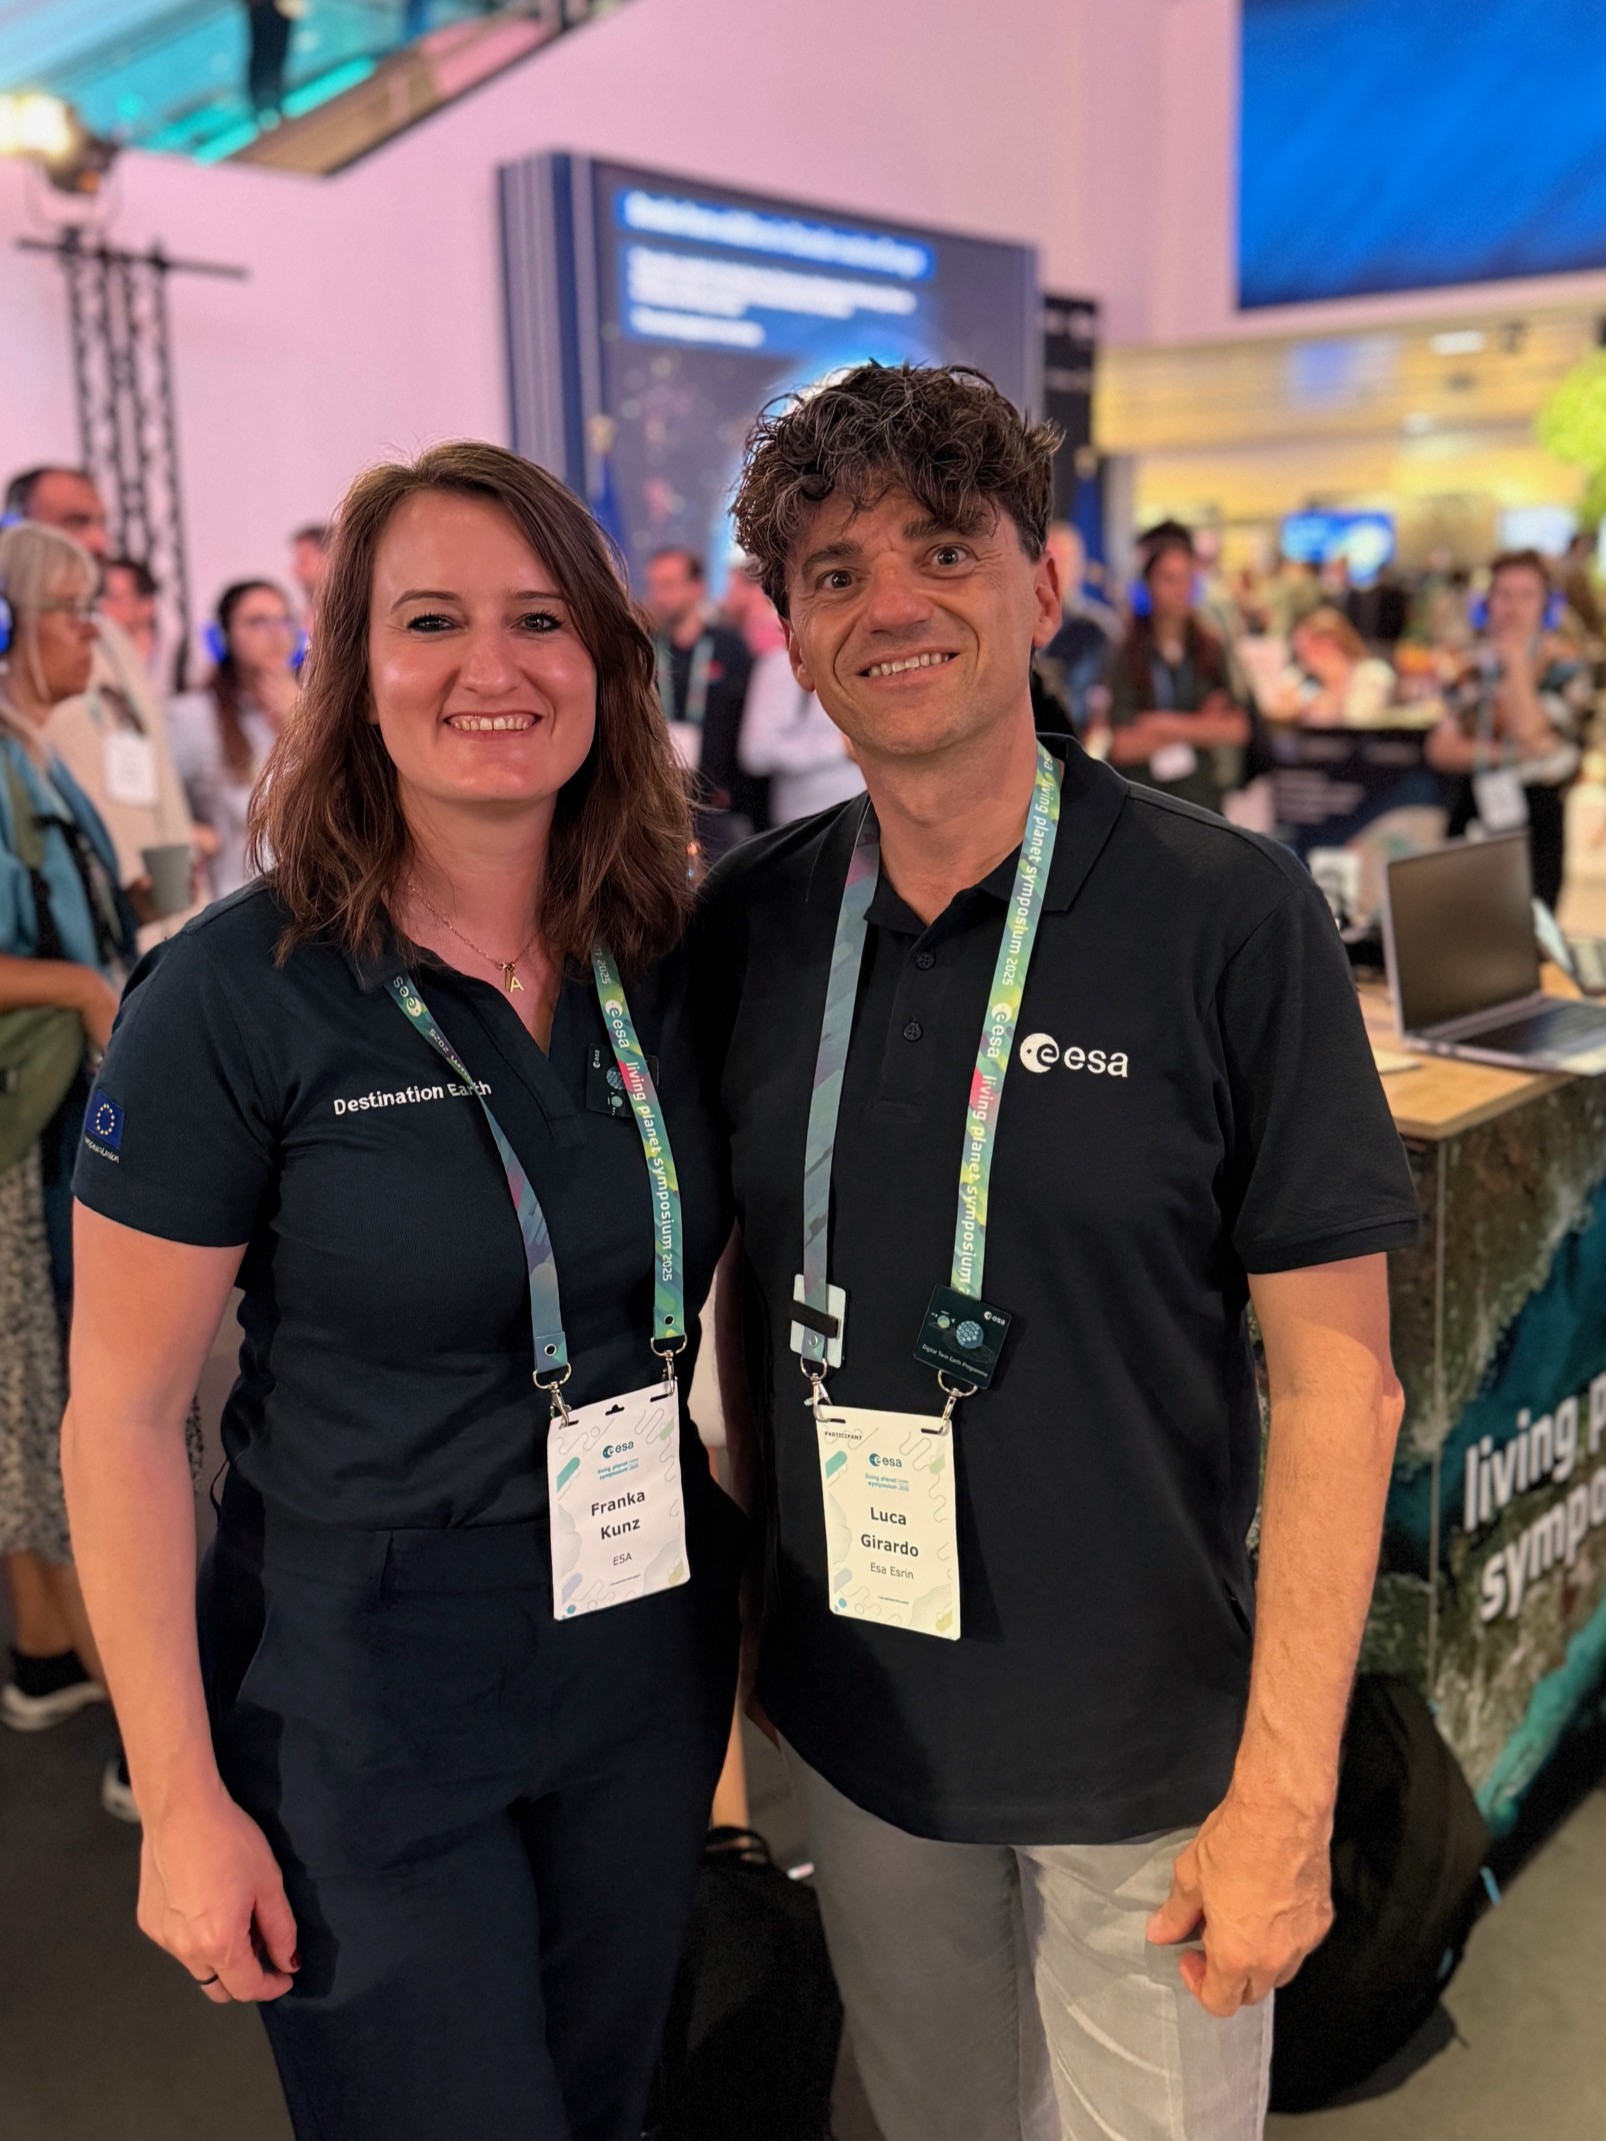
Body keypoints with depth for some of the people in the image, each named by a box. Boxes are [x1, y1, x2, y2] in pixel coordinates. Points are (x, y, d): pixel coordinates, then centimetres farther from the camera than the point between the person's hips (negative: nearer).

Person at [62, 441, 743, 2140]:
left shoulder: (666, 968, -3)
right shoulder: (234, 998, -17)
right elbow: (122, 1418, -12)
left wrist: (767, 1614, 6)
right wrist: (181, 1803, -11)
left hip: (649, 1678, 5)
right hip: (363, 1711, -4)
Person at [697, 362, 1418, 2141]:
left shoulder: (1230, 918, -16)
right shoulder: (749, 925, -4)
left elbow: (1338, 1375, -14)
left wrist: (1286, 1793, -15)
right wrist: (768, 1596, 8)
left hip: (1148, 1754, -3)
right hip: (854, 1728, 4)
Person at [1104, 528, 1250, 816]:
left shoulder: (1212, 652, 8)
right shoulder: (1125, 657, -3)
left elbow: (1237, 728, 0)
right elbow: (1122, 745, -10)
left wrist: (1168, 724, -8)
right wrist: (1201, 728, -5)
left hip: (1203, 800, 3)